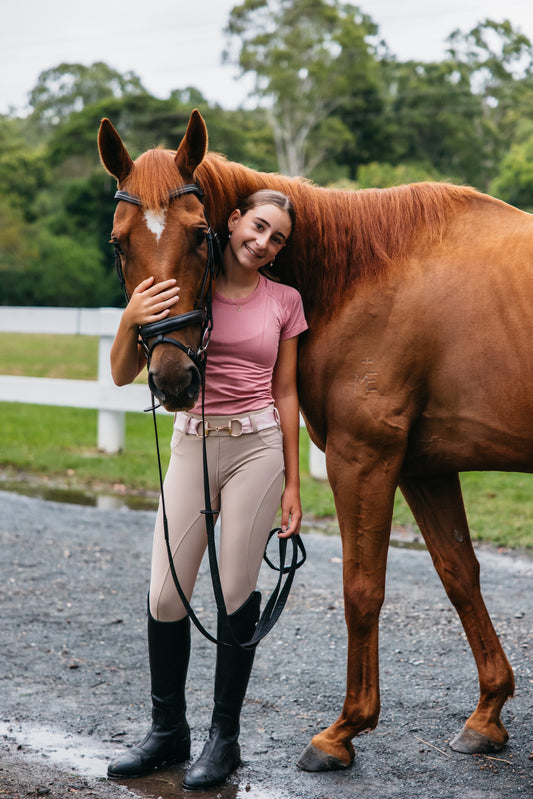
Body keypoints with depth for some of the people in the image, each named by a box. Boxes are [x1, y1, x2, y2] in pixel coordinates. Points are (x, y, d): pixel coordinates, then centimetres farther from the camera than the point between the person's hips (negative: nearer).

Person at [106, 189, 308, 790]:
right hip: (192, 446, 1)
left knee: (235, 594, 0)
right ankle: (167, 731, 19)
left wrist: (292, 485, 4)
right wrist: (131, 321, -22)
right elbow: (123, 375, -2)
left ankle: (225, 738, 14)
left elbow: (285, 393, 6)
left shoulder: (284, 302, 4)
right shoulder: (181, 288, 0)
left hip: (258, 446, -1)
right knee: (165, 594, 1)